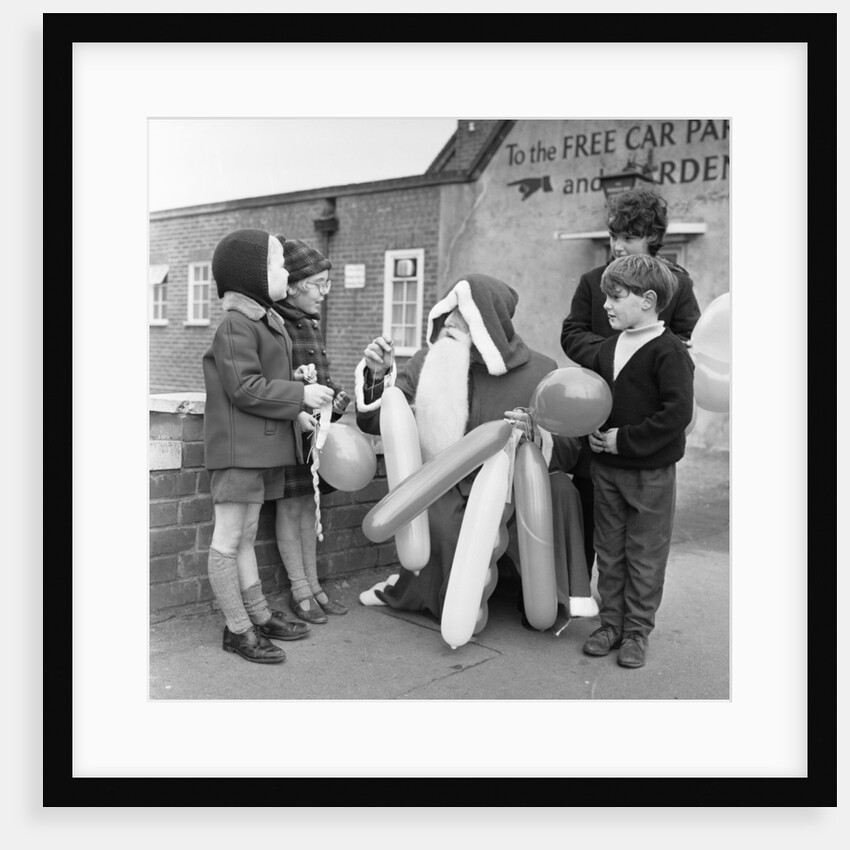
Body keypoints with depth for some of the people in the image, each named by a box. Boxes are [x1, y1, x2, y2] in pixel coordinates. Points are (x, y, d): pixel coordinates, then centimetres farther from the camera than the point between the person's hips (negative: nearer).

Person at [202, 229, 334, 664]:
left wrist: (298, 410, 10)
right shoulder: (235, 325, -15)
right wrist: (300, 395, -14)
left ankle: (259, 616, 26)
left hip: (263, 447, 10)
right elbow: (245, 388, -20)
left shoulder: (267, 322, 17)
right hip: (238, 447, -10)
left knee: (245, 536, 17)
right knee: (228, 540, 0)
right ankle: (237, 630, 9)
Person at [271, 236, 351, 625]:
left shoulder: (311, 325, 13)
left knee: (308, 505, 13)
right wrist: (296, 411, -27)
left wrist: (337, 397, 1)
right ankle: (300, 592, 12)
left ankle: (313, 585, 23)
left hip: (313, 425, 8)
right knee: (289, 507, 3)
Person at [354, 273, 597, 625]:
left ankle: (552, 602, -5)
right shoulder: (427, 363, -1)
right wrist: (378, 375, -18)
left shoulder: (539, 372, -4)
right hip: (442, 493, 0)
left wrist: (538, 434, -22)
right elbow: (375, 422, 0)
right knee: (440, 521, -32)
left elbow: (569, 448, 0)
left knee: (560, 489, -26)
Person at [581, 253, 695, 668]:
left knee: (644, 556, 6)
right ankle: (610, 623, 27)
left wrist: (624, 439, -19)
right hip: (605, 467, 7)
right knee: (609, 551, 14)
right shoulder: (606, 349, 7)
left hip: (651, 473, -6)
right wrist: (592, 431, 0)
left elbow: (677, 414, -21)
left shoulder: (669, 352, -14)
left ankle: (637, 631, 20)